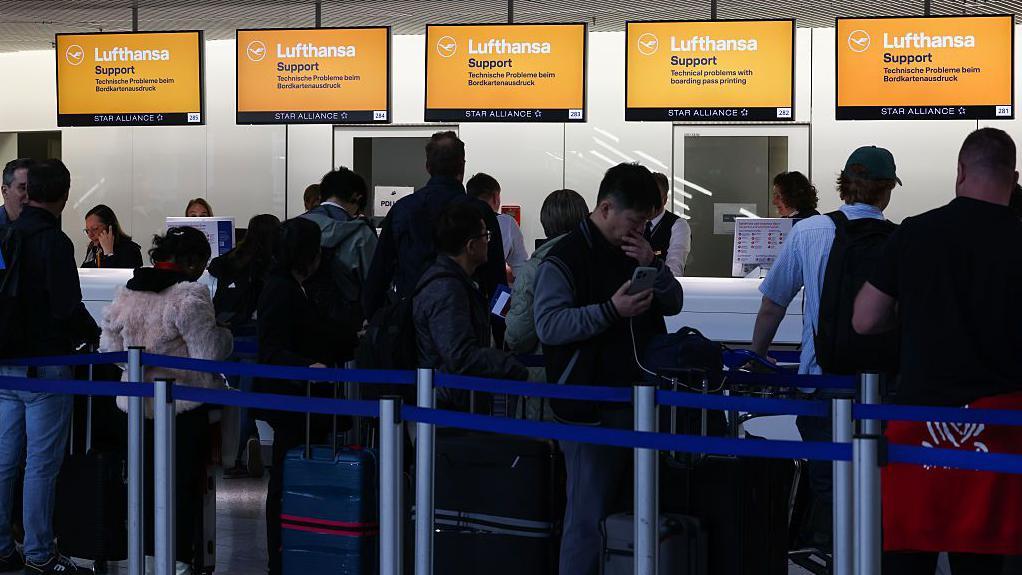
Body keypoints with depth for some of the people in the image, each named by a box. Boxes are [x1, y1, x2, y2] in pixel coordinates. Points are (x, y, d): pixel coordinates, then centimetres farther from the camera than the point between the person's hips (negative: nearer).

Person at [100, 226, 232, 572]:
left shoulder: (124, 294, 5)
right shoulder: (189, 296, -17)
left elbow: (109, 349, 12)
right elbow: (210, 352, -18)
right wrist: (225, 333, 1)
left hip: (135, 406, 6)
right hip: (183, 410, -6)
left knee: (146, 481, 16)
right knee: (184, 484, 4)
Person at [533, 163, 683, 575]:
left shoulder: (634, 251, 14)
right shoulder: (565, 259, -9)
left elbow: (674, 304, 17)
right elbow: (548, 324, -16)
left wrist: (653, 266, -2)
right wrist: (612, 310, -23)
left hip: (637, 399, 8)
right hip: (590, 408, -7)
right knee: (589, 514, -6)